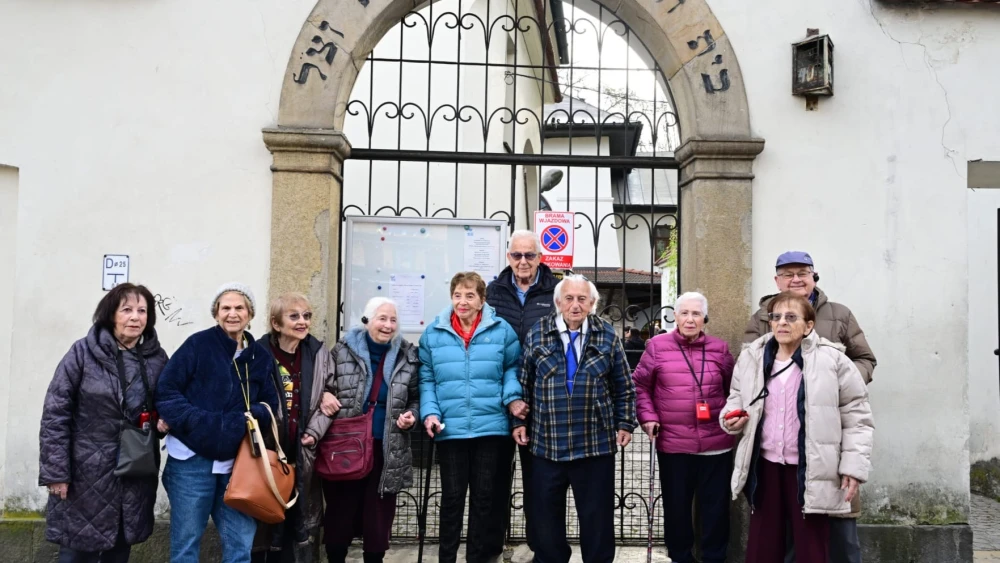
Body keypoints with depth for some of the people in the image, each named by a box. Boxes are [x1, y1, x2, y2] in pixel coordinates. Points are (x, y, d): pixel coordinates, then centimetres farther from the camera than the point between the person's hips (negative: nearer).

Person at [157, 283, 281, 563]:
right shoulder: (198, 344, -3)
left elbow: (269, 406, 9)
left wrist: (245, 419, -11)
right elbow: (166, 391, -7)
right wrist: (198, 421, -19)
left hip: (237, 462, 4)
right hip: (192, 458, -3)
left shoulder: (261, 357, 10)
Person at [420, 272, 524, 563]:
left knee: (484, 496, 10)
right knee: (452, 496, 7)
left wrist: (512, 396, -9)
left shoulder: (501, 330, -1)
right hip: (450, 428, 0)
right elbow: (426, 378, 5)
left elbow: (513, 368, 8)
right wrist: (429, 412, -7)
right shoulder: (433, 333, 2)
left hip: (491, 427, 0)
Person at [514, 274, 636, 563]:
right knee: (547, 517, 10)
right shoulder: (537, 334, 2)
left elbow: (624, 387, 8)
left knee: (597, 516, 8)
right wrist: (519, 421, 3)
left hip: (596, 444, 0)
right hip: (547, 444, 1)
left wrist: (625, 424, 2)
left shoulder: (607, 336, 3)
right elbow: (523, 383, 8)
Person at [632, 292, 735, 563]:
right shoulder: (658, 346, -1)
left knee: (716, 506, 9)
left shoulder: (719, 348, 5)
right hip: (672, 444, -1)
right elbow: (639, 385, 6)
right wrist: (648, 417, -5)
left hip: (716, 443, 1)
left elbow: (733, 390, 17)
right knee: (676, 507, 10)